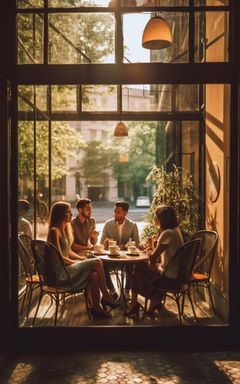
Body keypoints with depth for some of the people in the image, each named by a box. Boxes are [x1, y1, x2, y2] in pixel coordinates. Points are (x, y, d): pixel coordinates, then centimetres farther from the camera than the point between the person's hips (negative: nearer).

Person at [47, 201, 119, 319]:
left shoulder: (64, 229, 15)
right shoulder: (54, 231, -14)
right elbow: (60, 258, -17)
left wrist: (82, 258, 8)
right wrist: (77, 262, -8)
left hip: (66, 268, 9)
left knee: (93, 273, -14)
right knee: (97, 262, -15)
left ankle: (96, 307, -12)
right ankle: (106, 296, -3)